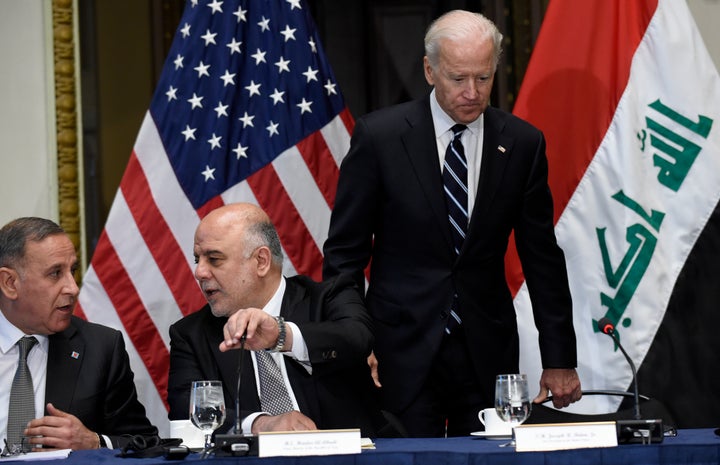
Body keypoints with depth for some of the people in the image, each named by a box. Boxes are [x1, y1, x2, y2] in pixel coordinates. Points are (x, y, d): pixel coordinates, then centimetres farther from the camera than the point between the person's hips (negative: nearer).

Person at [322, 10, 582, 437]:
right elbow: (345, 251, 0)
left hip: (487, 350, 2)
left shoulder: (522, 143, 3)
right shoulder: (379, 136, -4)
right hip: (402, 350, -2)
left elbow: (542, 258, 7)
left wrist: (559, 359, 6)